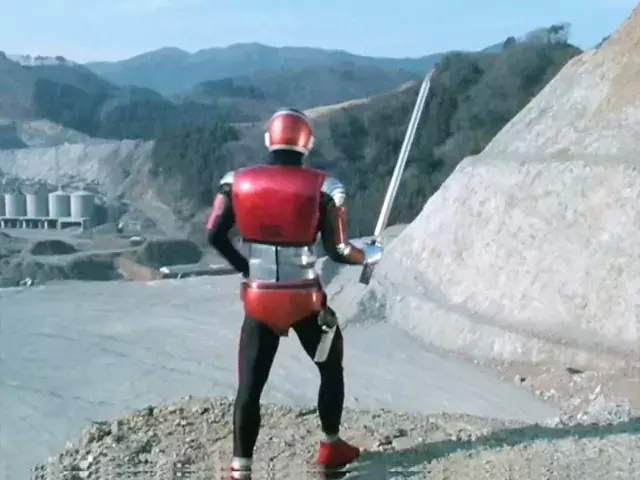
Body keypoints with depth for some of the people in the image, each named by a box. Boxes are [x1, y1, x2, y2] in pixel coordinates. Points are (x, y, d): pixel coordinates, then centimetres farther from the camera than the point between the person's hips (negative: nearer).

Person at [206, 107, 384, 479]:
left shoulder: (238, 181, -2)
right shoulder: (323, 187, -9)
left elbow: (215, 236, 1)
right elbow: (338, 250, -9)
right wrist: (370, 256, 12)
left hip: (259, 300, 1)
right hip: (306, 299, -1)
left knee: (250, 385, 9)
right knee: (331, 368, 23)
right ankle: (331, 448, 34)